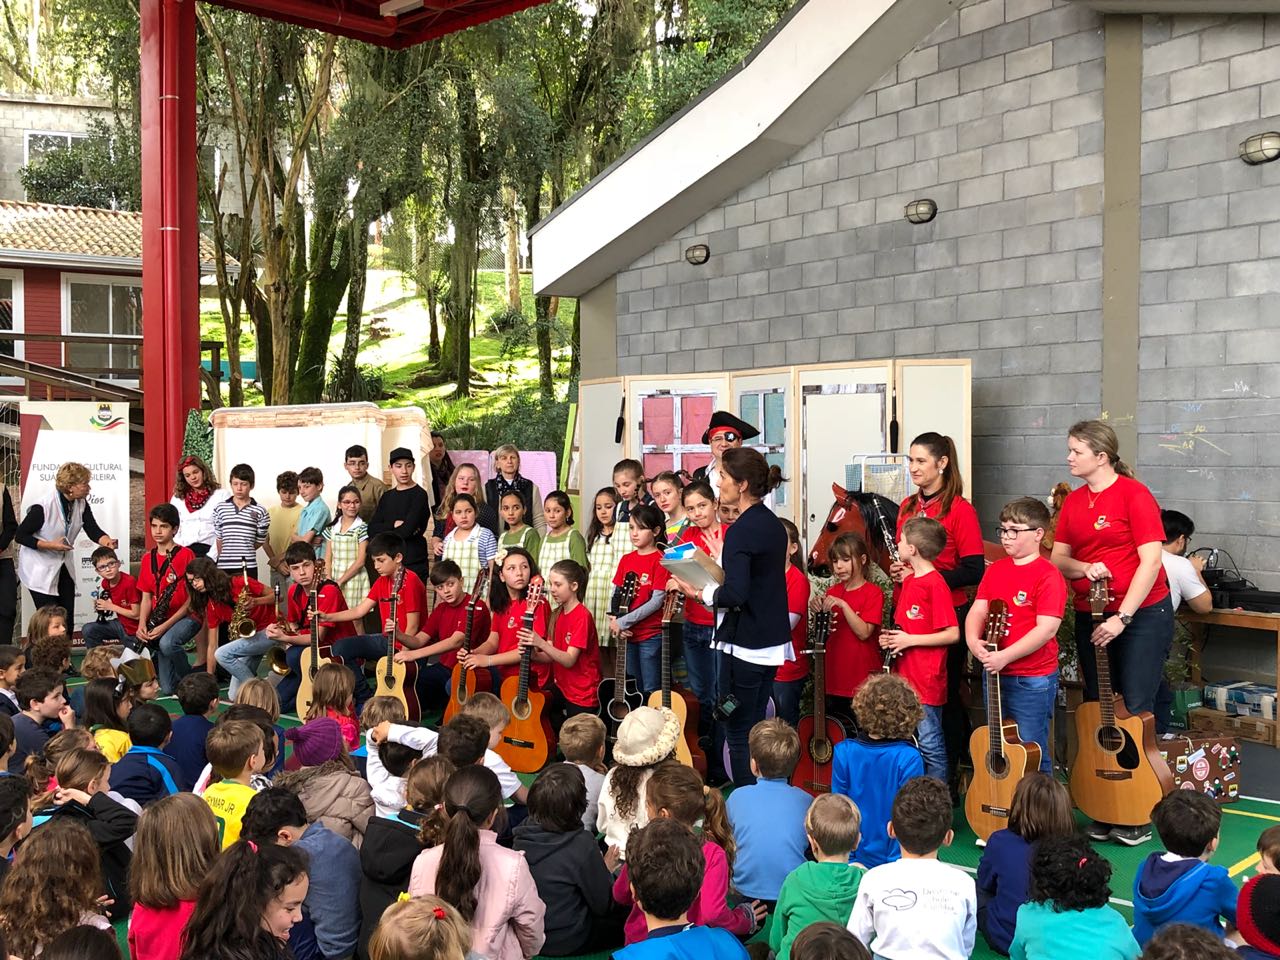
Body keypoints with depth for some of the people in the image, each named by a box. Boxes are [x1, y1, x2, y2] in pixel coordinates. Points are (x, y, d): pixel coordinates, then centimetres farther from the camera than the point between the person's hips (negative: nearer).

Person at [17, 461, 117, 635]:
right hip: (40, 570, -6)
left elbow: (93, 531, -9)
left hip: (64, 568, 6)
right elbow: (20, 535, -16)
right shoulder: (42, 506, -23)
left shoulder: (81, 503, -5)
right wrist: (51, 545, -24)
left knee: (67, 621, 8)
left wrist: (107, 541, -30)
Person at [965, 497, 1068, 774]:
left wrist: (1005, 656, -25)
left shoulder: (1048, 575, -13)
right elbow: (977, 611, 6)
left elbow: (1047, 628, -20)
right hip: (995, 675, 7)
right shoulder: (995, 570, 9)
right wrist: (974, 641, -15)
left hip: (1033, 681, -7)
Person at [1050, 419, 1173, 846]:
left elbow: (1151, 560, -16)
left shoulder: (1134, 494, -11)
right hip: (1091, 618, 6)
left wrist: (1122, 618, -19)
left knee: (1135, 712, -3)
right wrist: (1084, 568, -15)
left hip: (1142, 615, -6)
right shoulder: (1073, 501, 8)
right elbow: (1057, 558, 8)